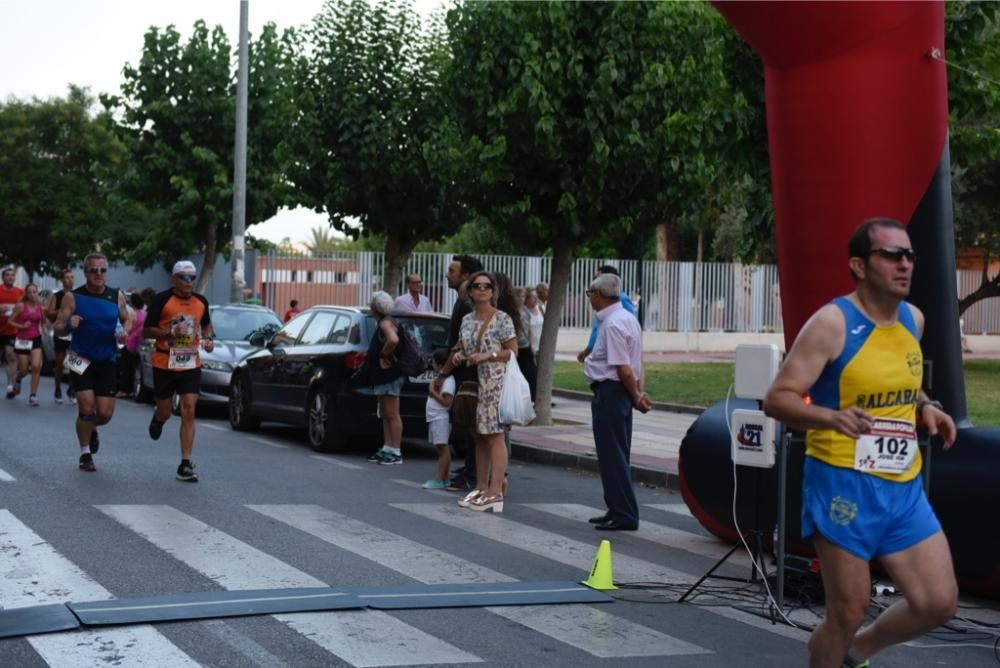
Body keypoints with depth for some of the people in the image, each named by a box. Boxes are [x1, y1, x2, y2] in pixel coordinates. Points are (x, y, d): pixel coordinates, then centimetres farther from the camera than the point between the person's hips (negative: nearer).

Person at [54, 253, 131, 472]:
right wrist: (68, 325, -29)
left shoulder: (117, 296, 0)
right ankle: (85, 454, 9)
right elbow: (58, 329, -6)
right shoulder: (72, 297, -7)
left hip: (107, 361, 2)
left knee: (105, 413, 0)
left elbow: (127, 321, 12)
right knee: (87, 408, -10)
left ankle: (91, 429, 36)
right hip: (81, 359, -2)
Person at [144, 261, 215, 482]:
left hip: (191, 365, 2)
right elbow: (146, 331, -6)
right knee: (165, 412, 9)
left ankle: (185, 464, -5)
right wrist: (170, 333, -22)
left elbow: (206, 324, 24)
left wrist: (208, 339, 4)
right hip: (164, 364, -2)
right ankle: (157, 418, 49)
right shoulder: (162, 300, -8)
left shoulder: (201, 302, 6)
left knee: (189, 412, -8)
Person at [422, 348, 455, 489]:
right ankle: (444, 478, 16)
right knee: (442, 449, 12)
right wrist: (432, 392, 11)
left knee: (442, 448, -8)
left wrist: (433, 392, -15)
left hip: (441, 418, -11)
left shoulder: (447, 380, -16)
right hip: (435, 418, 11)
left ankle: (439, 479, -9)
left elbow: (446, 401, -21)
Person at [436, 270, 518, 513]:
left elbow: (512, 351, -6)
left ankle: (495, 492, -10)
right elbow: (460, 349, 23)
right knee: (480, 437, 9)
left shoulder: (502, 319, -5)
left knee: (494, 436, -8)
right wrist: (442, 374, 15)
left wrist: (487, 356, -16)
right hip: (473, 383, 6)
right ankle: (481, 488, 13)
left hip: (495, 384, -6)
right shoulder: (467, 320, 13)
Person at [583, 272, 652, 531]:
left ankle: (624, 516, 0)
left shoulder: (612, 324, -19)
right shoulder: (627, 318, 13)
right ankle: (619, 510, 25)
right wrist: (639, 393, 10)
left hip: (609, 391, -10)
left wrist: (636, 396, -11)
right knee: (618, 454, 17)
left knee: (612, 455, -4)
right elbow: (633, 365, 14)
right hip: (622, 392, 10)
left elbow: (624, 368, -22)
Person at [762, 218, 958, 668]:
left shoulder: (913, 319, 8)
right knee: (849, 611, 0)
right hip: (844, 484, -7)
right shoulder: (832, 323, -13)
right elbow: (776, 399, -17)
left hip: (904, 487, 7)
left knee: (939, 603, 5)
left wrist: (924, 407, 4)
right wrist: (831, 417, -35)